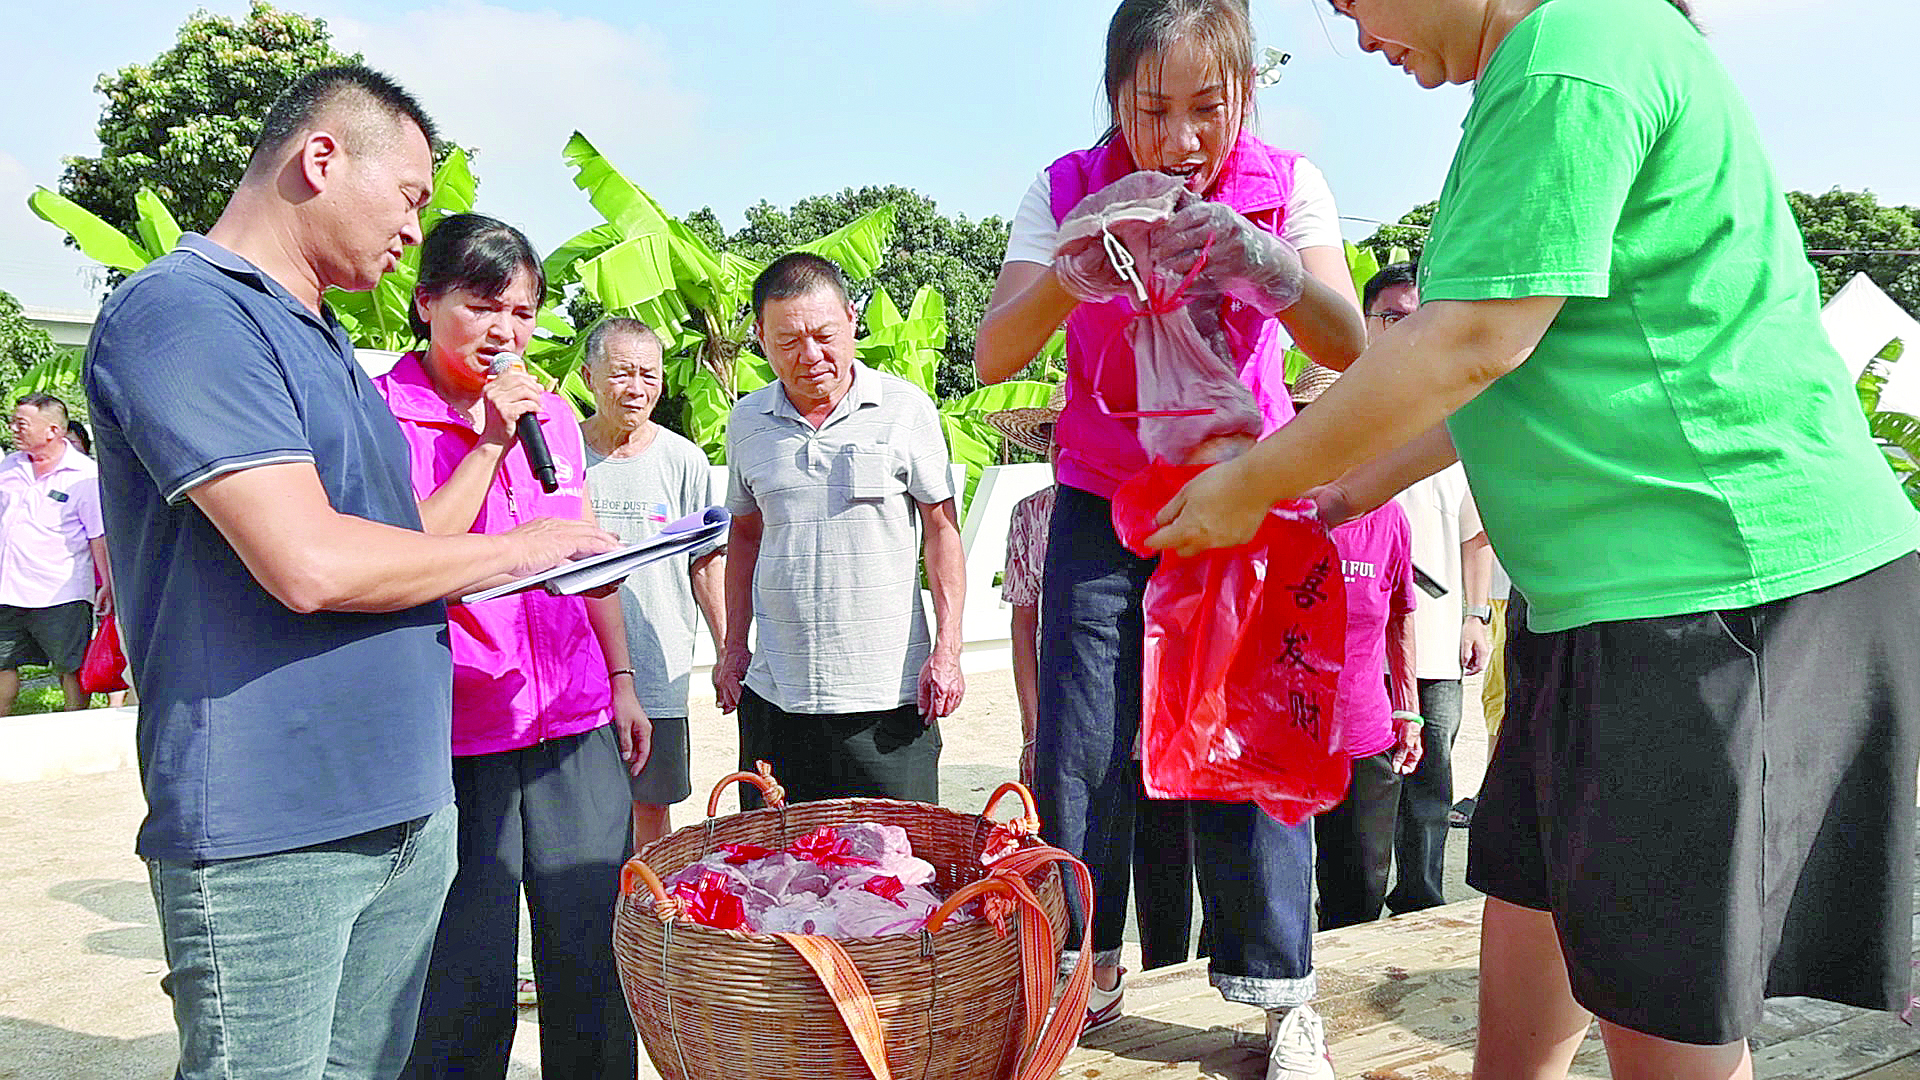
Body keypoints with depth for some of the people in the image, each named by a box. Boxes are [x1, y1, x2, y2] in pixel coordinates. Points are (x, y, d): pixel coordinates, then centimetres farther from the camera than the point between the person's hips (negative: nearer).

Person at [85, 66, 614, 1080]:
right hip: (268, 832, -8)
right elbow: (309, 562, -24)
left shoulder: (323, 340, 17)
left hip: (407, 807, 9)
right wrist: (509, 550, -9)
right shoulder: (182, 312, -13)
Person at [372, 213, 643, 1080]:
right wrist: (489, 442, -14)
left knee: (595, 960, 11)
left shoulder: (553, 413, 12)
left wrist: (622, 681, 15)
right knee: (464, 986, 4)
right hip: (456, 739, -4)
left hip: (576, 724, 5)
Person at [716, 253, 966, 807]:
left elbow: (941, 528, 1)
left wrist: (947, 650, -6)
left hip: (886, 693, -3)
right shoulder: (746, 421, 8)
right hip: (774, 693, 3)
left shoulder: (905, 407, -2)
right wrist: (734, 646, 12)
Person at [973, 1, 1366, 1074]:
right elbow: (994, 358, -19)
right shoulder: (1070, 190, -9)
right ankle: (1085, 964, 20)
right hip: (1102, 502, 1)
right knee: (1078, 748, -2)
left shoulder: (1286, 185, -9)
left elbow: (1348, 346, -22)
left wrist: (1267, 264, -41)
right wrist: (1074, 274, -38)